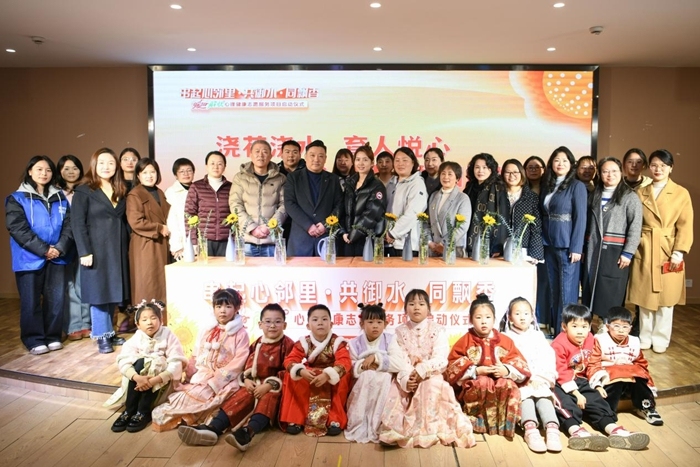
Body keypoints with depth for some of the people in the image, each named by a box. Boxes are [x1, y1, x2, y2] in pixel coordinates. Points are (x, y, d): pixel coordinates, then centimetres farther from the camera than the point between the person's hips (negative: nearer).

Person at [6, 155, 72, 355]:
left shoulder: (60, 198, 12)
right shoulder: (17, 198, 1)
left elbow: (68, 225, 5)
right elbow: (18, 229, -10)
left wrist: (60, 247, -11)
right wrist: (43, 249, -16)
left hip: (57, 257, 3)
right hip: (30, 259, -3)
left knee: (56, 299, 7)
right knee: (31, 301, 3)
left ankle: (53, 336, 20)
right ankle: (34, 340, 14)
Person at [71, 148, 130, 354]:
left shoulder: (121, 191, 13)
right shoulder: (83, 191, -4)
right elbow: (78, 224, -9)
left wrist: (128, 245, 5)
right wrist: (84, 252, -16)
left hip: (118, 250, 5)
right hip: (97, 250, -5)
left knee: (113, 292, 9)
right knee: (99, 292, 0)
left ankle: (109, 333, 19)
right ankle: (102, 336, 9)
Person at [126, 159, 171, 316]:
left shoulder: (160, 193, 16)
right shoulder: (134, 195, -7)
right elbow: (135, 222, -17)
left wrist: (166, 230, 7)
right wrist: (159, 228, -12)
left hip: (161, 246, 7)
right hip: (144, 247, -7)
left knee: (162, 286, 8)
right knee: (147, 287, -3)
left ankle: (163, 323, 14)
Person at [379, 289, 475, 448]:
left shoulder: (438, 330, 2)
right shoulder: (399, 332, 7)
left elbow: (440, 359, -11)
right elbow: (395, 358, -7)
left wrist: (421, 371, -26)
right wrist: (405, 377, -26)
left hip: (430, 376, -2)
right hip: (405, 377, 2)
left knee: (430, 389, -32)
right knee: (397, 393, -26)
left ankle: (430, 429, -21)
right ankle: (399, 429, -11)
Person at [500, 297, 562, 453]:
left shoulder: (538, 336, 21)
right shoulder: (507, 337, 12)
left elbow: (548, 358, 9)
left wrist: (540, 377, -9)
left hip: (540, 381, 3)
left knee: (544, 396, -28)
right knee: (526, 396, -32)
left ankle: (552, 429, -46)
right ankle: (530, 430, -51)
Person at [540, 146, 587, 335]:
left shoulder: (577, 187, -4)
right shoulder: (547, 186, 11)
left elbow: (580, 219, -9)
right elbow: (543, 216, 11)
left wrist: (576, 248, -14)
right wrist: (541, 243, 3)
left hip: (567, 246, -5)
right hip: (549, 245, 6)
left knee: (567, 291, 0)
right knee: (553, 289, 11)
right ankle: (554, 330, 21)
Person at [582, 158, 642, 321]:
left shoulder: (630, 197, -2)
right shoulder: (594, 195, 14)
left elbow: (635, 227, -8)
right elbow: (588, 224, 12)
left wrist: (628, 253, -14)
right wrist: (585, 248, 6)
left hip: (615, 252, -4)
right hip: (593, 251, 5)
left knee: (611, 295, -1)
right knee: (591, 291, 7)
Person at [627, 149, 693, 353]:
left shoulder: (682, 193, 1)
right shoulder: (640, 193, 8)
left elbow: (685, 226, -3)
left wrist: (678, 253, -11)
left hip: (668, 252, -2)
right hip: (643, 251, 2)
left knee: (665, 299, 5)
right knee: (644, 297, 7)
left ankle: (660, 340, 18)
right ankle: (644, 338, 20)